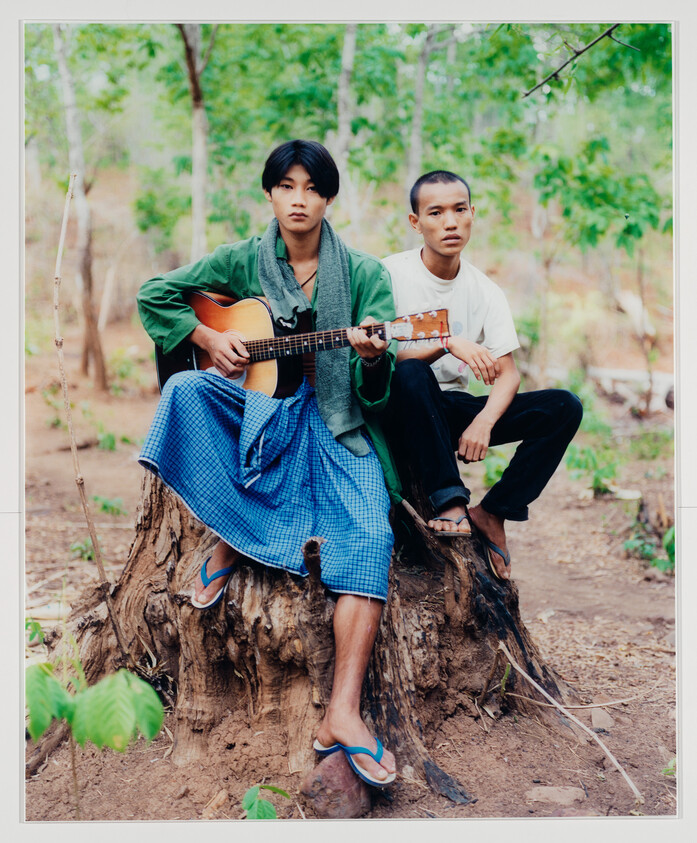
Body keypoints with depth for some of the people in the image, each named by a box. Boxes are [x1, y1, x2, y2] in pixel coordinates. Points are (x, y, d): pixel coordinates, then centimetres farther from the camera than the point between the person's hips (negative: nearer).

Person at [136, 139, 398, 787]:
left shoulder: (363, 273, 1)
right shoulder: (243, 261, 5)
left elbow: (378, 387, -5)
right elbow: (155, 293, 11)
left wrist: (374, 357, -29)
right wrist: (211, 338, -3)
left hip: (337, 421, -1)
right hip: (256, 403, 2)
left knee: (368, 536, -25)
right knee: (183, 389, -29)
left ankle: (343, 715, -29)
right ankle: (229, 539, -13)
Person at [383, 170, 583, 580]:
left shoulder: (485, 291, 4)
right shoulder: (392, 274, -7)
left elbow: (508, 374, -2)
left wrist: (483, 423, -22)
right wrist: (448, 343, -32)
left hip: (455, 409, 4)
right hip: (406, 410, -4)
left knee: (565, 406, -13)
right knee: (411, 373, -39)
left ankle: (491, 513, -12)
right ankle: (450, 501, -32)